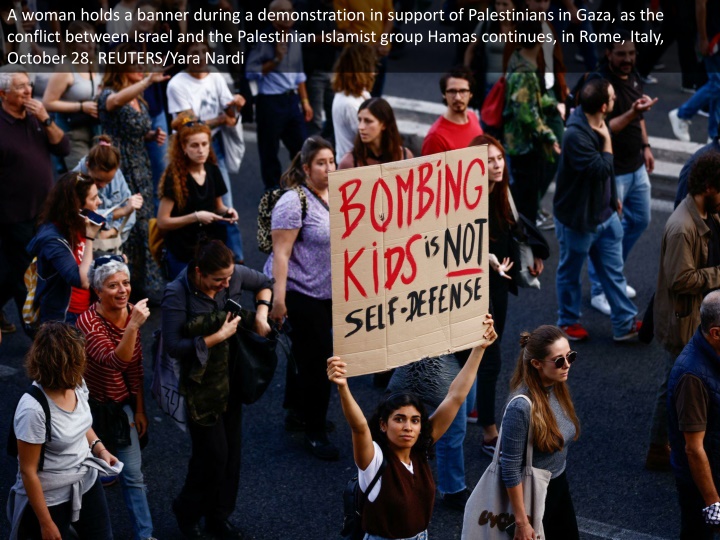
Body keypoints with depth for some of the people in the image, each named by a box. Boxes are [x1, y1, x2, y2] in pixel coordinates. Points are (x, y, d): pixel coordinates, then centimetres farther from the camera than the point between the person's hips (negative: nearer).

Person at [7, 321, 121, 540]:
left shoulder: (77, 384, -8)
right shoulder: (33, 409, -30)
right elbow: (28, 471, -22)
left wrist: (98, 446, -3)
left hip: (87, 482, 7)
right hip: (50, 498, -7)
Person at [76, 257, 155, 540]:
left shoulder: (130, 312, -7)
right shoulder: (88, 322, -25)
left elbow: (135, 366, 3)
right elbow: (116, 361, -39)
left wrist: (139, 409, 7)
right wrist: (133, 325, -50)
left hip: (121, 405, 5)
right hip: (92, 405, -5)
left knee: (133, 474, 4)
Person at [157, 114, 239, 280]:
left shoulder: (213, 171, 2)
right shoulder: (175, 177, -14)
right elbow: (162, 222, -14)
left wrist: (226, 211, -5)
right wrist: (196, 217, -21)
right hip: (183, 255, -5)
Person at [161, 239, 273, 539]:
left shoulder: (234, 274, -9)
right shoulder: (177, 295, -23)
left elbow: (264, 283, 12)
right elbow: (174, 347, -24)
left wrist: (261, 314, -5)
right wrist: (218, 337, -24)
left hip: (231, 378, 6)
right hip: (200, 386, -5)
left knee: (231, 449, 13)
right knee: (213, 453, -3)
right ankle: (187, 511, 24)